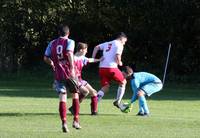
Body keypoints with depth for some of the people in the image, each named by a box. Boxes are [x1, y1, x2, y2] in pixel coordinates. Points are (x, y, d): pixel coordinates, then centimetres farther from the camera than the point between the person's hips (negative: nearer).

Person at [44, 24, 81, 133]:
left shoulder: (52, 44, 10)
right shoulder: (69, 42, -1)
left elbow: (46, 58, 11)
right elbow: (69, 53, -20)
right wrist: (72, 68, -25)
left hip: (58, 74, 3)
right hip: (69, 73, -2)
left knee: (62, 98, 0)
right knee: (75, 95, 15)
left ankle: (64, 123, -14)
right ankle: (76, 121, 13)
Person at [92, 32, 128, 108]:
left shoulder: (107, 44, 22)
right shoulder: (119, 45, 0)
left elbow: (96, 47, 16)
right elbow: (117, 57, -13)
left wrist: (93, 58, 14)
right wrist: (119, 63, 7)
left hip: (102, 68, 6)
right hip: (111, 67, -6)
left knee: (105, 87, 10)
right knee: (123, 82, 14)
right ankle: (117, 101, 9)